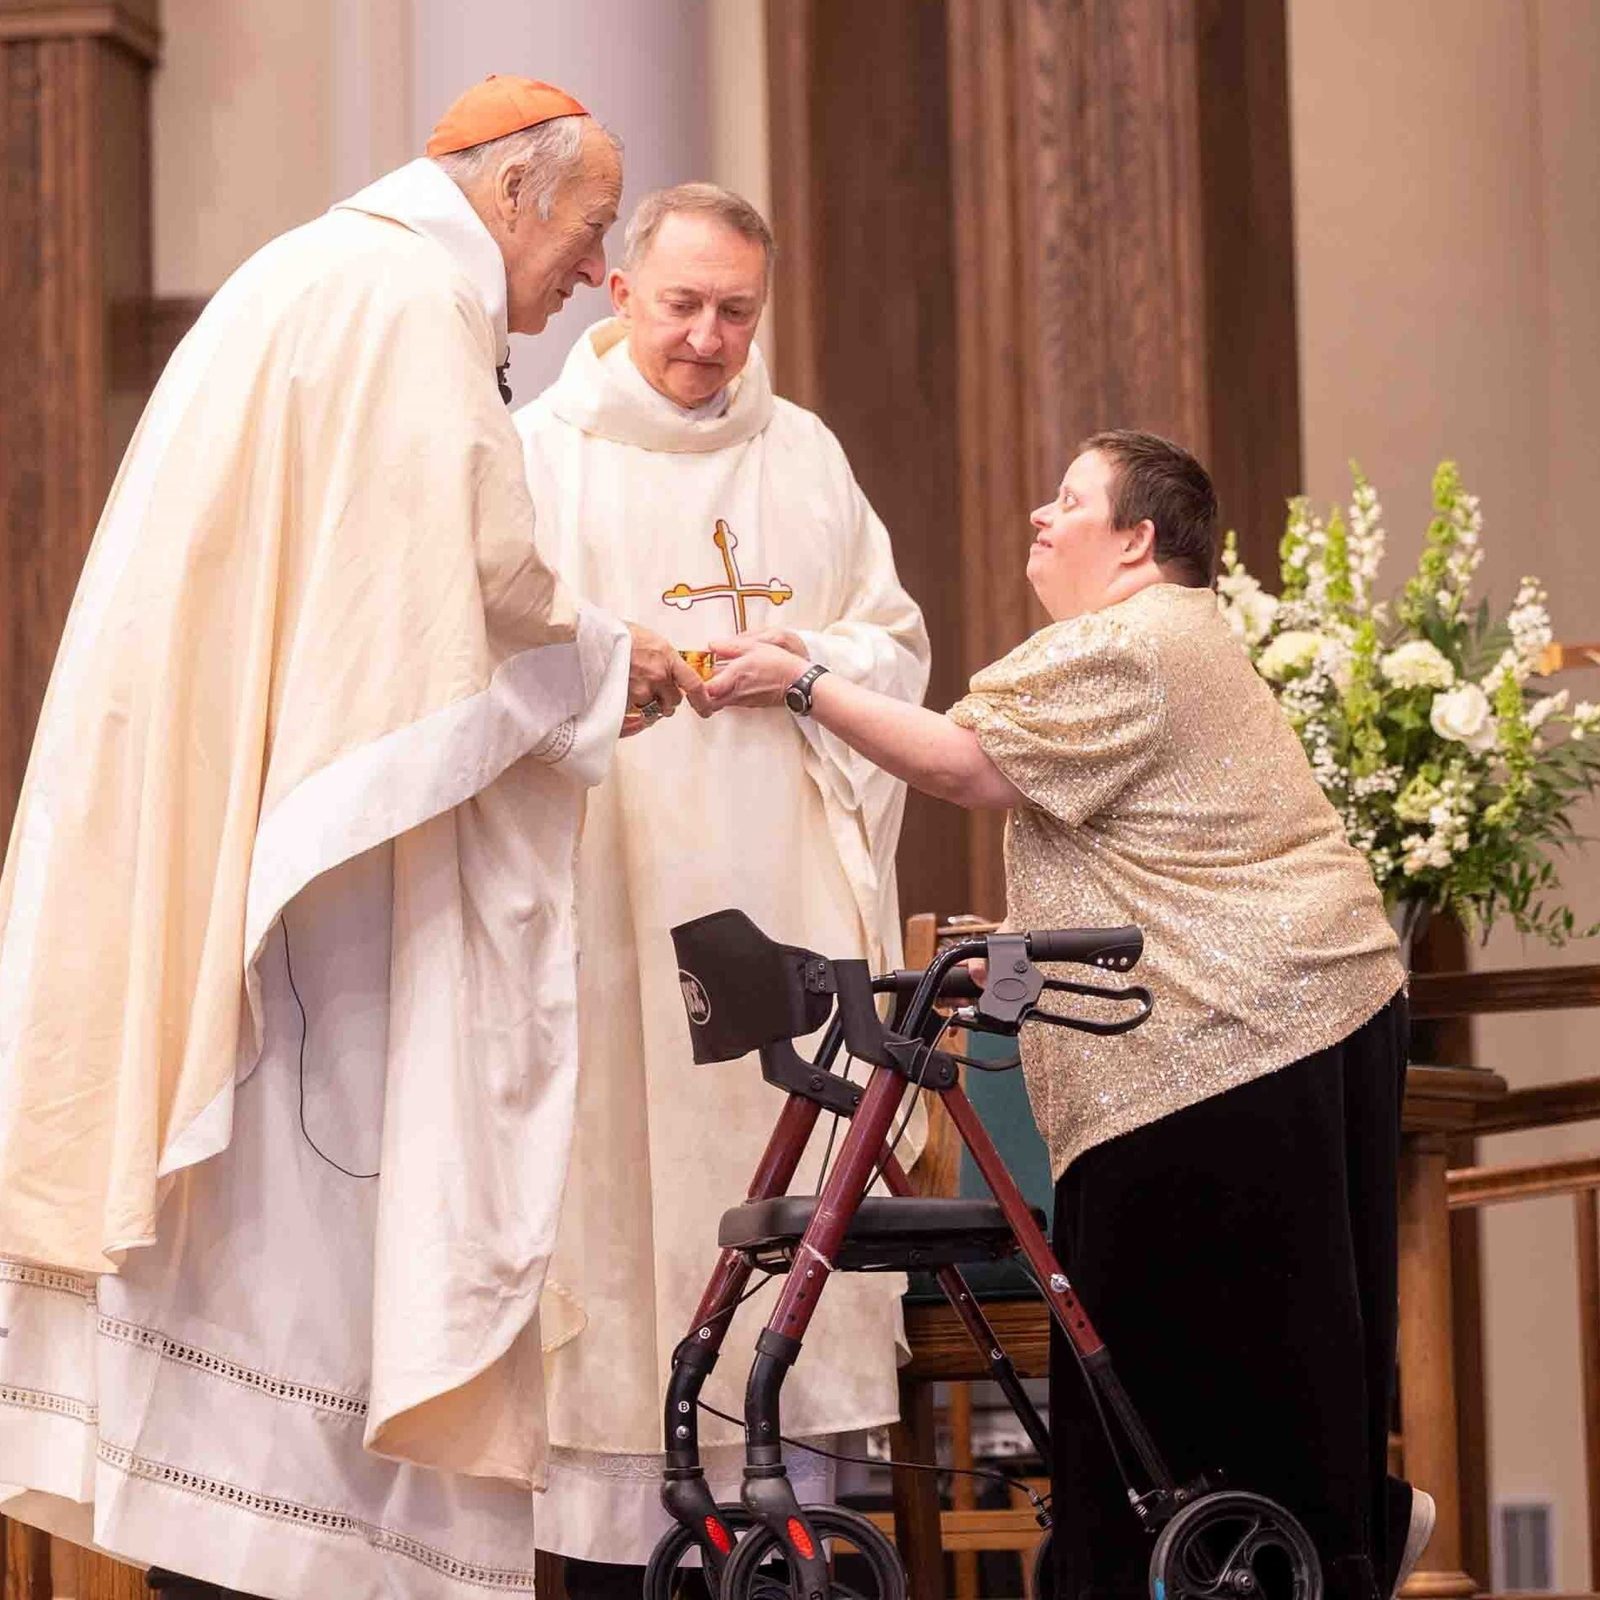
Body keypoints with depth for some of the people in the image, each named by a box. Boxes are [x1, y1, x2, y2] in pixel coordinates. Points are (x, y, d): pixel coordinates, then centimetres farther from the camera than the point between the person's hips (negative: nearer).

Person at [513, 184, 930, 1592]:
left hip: (775, 889, 3)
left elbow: (897, 644, 17)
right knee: (614, 1170, -8)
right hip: (607, 882, -3)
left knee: (786, 1167, -2)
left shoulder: (806, 459, 17)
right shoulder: (541, 454, 6)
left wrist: (806, 661, -4)